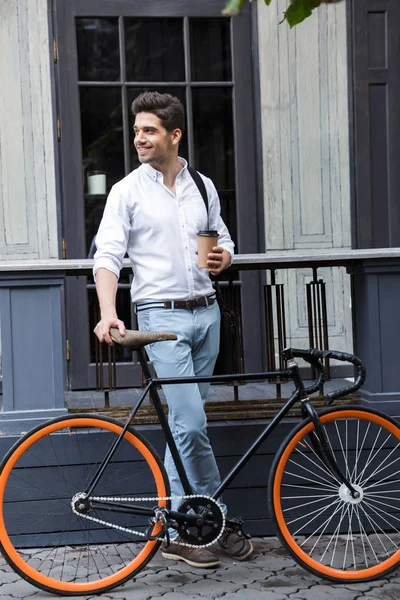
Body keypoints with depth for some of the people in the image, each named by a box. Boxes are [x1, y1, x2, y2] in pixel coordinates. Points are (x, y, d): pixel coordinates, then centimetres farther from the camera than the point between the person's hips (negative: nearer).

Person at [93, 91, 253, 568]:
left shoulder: (203, 187, 11)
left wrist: (224, 257, -4)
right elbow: (107, 256, -8)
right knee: (191, 424, -12)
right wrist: (108, 313, -24)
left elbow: (223, 239, 22)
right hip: (162, 316, -4)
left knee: (183, 425, 9)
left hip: (206, 313, 4)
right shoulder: (127, 191, -1)